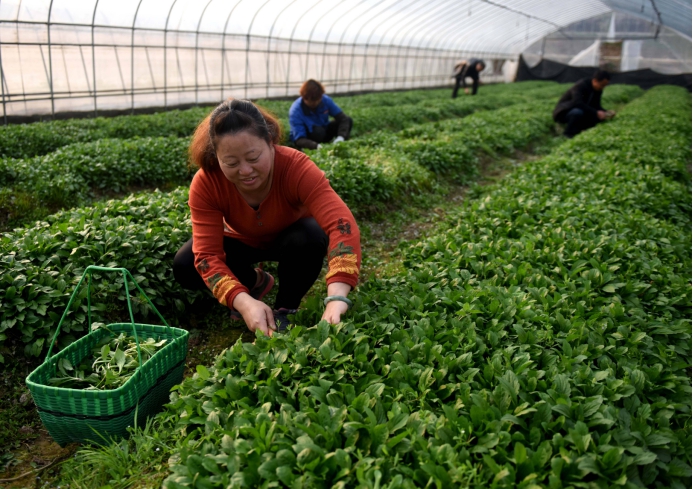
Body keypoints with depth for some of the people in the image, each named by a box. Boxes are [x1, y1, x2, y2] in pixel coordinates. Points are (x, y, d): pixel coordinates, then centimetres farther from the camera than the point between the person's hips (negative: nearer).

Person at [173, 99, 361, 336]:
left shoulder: (296, 167, -39)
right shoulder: (205, 183, -32)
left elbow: (343, 225, -51)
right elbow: (207, 255, -35)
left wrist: (336, 299, -66)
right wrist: (244, 302, -54)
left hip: (291, 236, -2)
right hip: (243, 240, 2)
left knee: (311, 238, -36)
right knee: (185, 268, -21)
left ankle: (285, 309, -8)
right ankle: (254, 282, 9)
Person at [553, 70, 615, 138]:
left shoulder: (598, 90, 0)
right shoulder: (580, 86, -23)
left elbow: (596, 106, 7)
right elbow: (577, 103, -38)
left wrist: (606, 112, -15)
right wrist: (595, 113, -40)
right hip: (564, 112, -7)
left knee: (600, 116, -12)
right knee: (578, 112, -40)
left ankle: (577, 130, -3)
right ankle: (568, 134, -17)